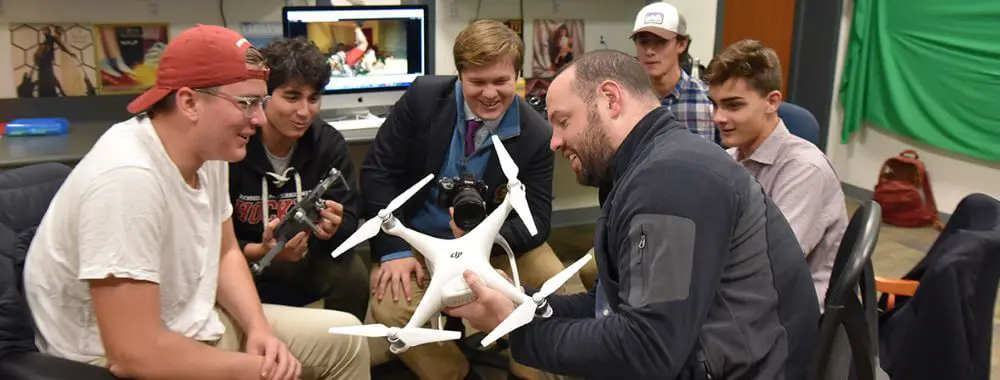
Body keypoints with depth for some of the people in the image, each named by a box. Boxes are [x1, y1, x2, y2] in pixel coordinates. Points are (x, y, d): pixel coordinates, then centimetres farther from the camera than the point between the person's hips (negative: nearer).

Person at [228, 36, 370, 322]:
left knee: (352, 274, -22)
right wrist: (262, 252, -34)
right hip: (241, 263, -3)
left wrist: (333, 228, -34)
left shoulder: (329, 143, -9)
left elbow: (349, 221, -9)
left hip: (302, 261, 3)